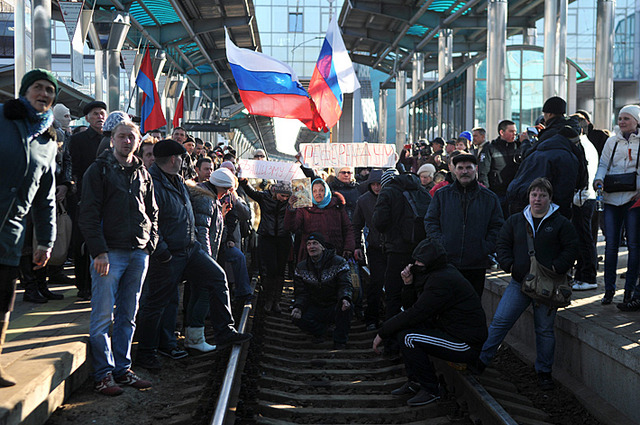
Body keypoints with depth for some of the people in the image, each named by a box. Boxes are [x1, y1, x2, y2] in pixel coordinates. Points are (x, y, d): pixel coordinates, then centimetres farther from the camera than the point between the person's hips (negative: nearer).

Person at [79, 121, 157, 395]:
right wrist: (99, 251, -15)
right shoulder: (99, 170, 0)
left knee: (128, 316, 9)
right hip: (109, 252, -5)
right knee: (103, 316, -5)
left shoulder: (143, 174, 16)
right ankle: (103, 375, 2)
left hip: (139, 252, 5)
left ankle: (122, 369, 16)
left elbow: (153, 213, 21)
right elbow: (89, 214, -7)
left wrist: (150, 244, 7)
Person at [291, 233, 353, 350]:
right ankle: (319, 331, 8)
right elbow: (301, 293, 1)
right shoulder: (301, 267, 2)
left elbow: (345, 285, -16)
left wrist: (345, 298, -40)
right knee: (297, 318, -26)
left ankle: (340, 342, -14)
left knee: (345, 306, -37)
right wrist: (298, 307, -21)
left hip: (334, 307, -2)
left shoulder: (338, 262, -8)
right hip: (315, 308, 3)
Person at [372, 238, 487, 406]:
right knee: (401, 327, 7)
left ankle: (430, 390, -6)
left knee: (407, 337, -21)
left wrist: (382, 333, -14)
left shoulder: (442, 280, -22)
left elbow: (414, 314, -22)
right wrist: (408, 283, -5)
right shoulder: (433, 274, 9)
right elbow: (410, 306, 12)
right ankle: (414, 381, 12)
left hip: (467, 346, -10)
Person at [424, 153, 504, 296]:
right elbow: (430, 222, 7)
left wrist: (486, 249, -5)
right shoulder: (442, 195, 8)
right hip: (446, 262, 0)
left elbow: (497, 227, 8)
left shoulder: (490, 198, 8)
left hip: (477, 265, 0)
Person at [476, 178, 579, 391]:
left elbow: (572, 249, 0)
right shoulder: (515, 221, 10)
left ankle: (544, 372, 20)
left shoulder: (561, 223, 3)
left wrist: (556, 268, -12)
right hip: (519, 283, 2)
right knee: (500, 321, -5)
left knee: (545, 329, 6)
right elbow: (503, 244, 13)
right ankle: (480, 360, 2)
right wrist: (509, 265, -4)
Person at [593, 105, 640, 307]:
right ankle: (609, 289, 9)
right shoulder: (612, 141, 14)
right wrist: (599, 179, -6)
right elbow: (603, 164, 15)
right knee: (611, 244, 1)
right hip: (612, 198, 3)